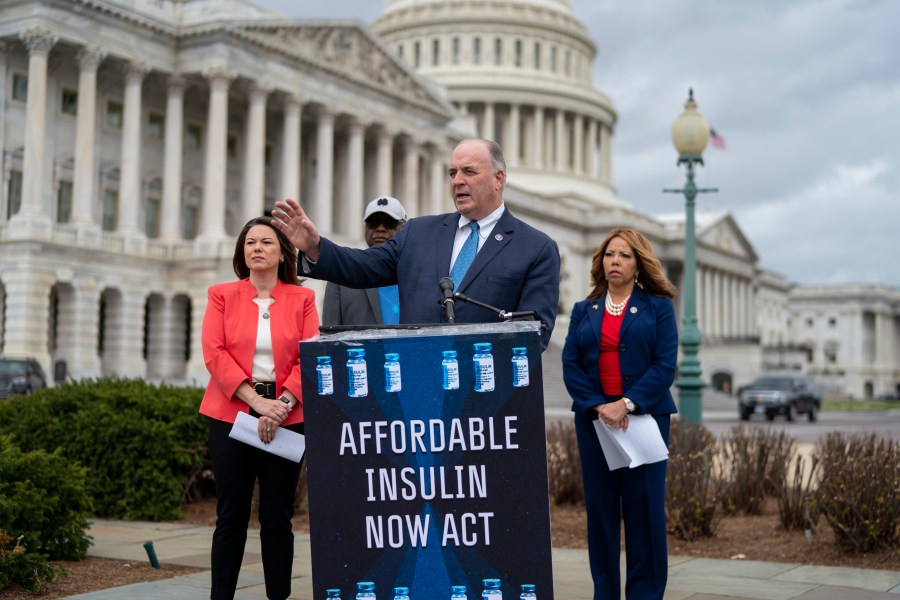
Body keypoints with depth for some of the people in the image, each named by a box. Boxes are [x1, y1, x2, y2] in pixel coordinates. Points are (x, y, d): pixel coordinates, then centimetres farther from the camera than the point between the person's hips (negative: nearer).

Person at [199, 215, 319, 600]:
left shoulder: (302, 298, 7)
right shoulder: (222, 295, 7)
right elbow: (214, 353, -4)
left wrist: (283, 404, -15)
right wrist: (256, 400, -14)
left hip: (286, 418, 0)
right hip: (231, 415, 0)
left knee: (277, 517, 4)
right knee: (231, 516, 2)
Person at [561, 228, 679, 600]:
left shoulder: (658, 306, 4)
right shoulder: (584, 311, 11)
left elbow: (665, 365, -5)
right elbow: (570, 365, 2)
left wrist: (627, 404, -16)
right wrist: (599, 406, -13)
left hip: (644, 416, -2)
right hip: (594, 417, 2)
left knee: (644, 508, -1)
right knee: (600, 508, 4)